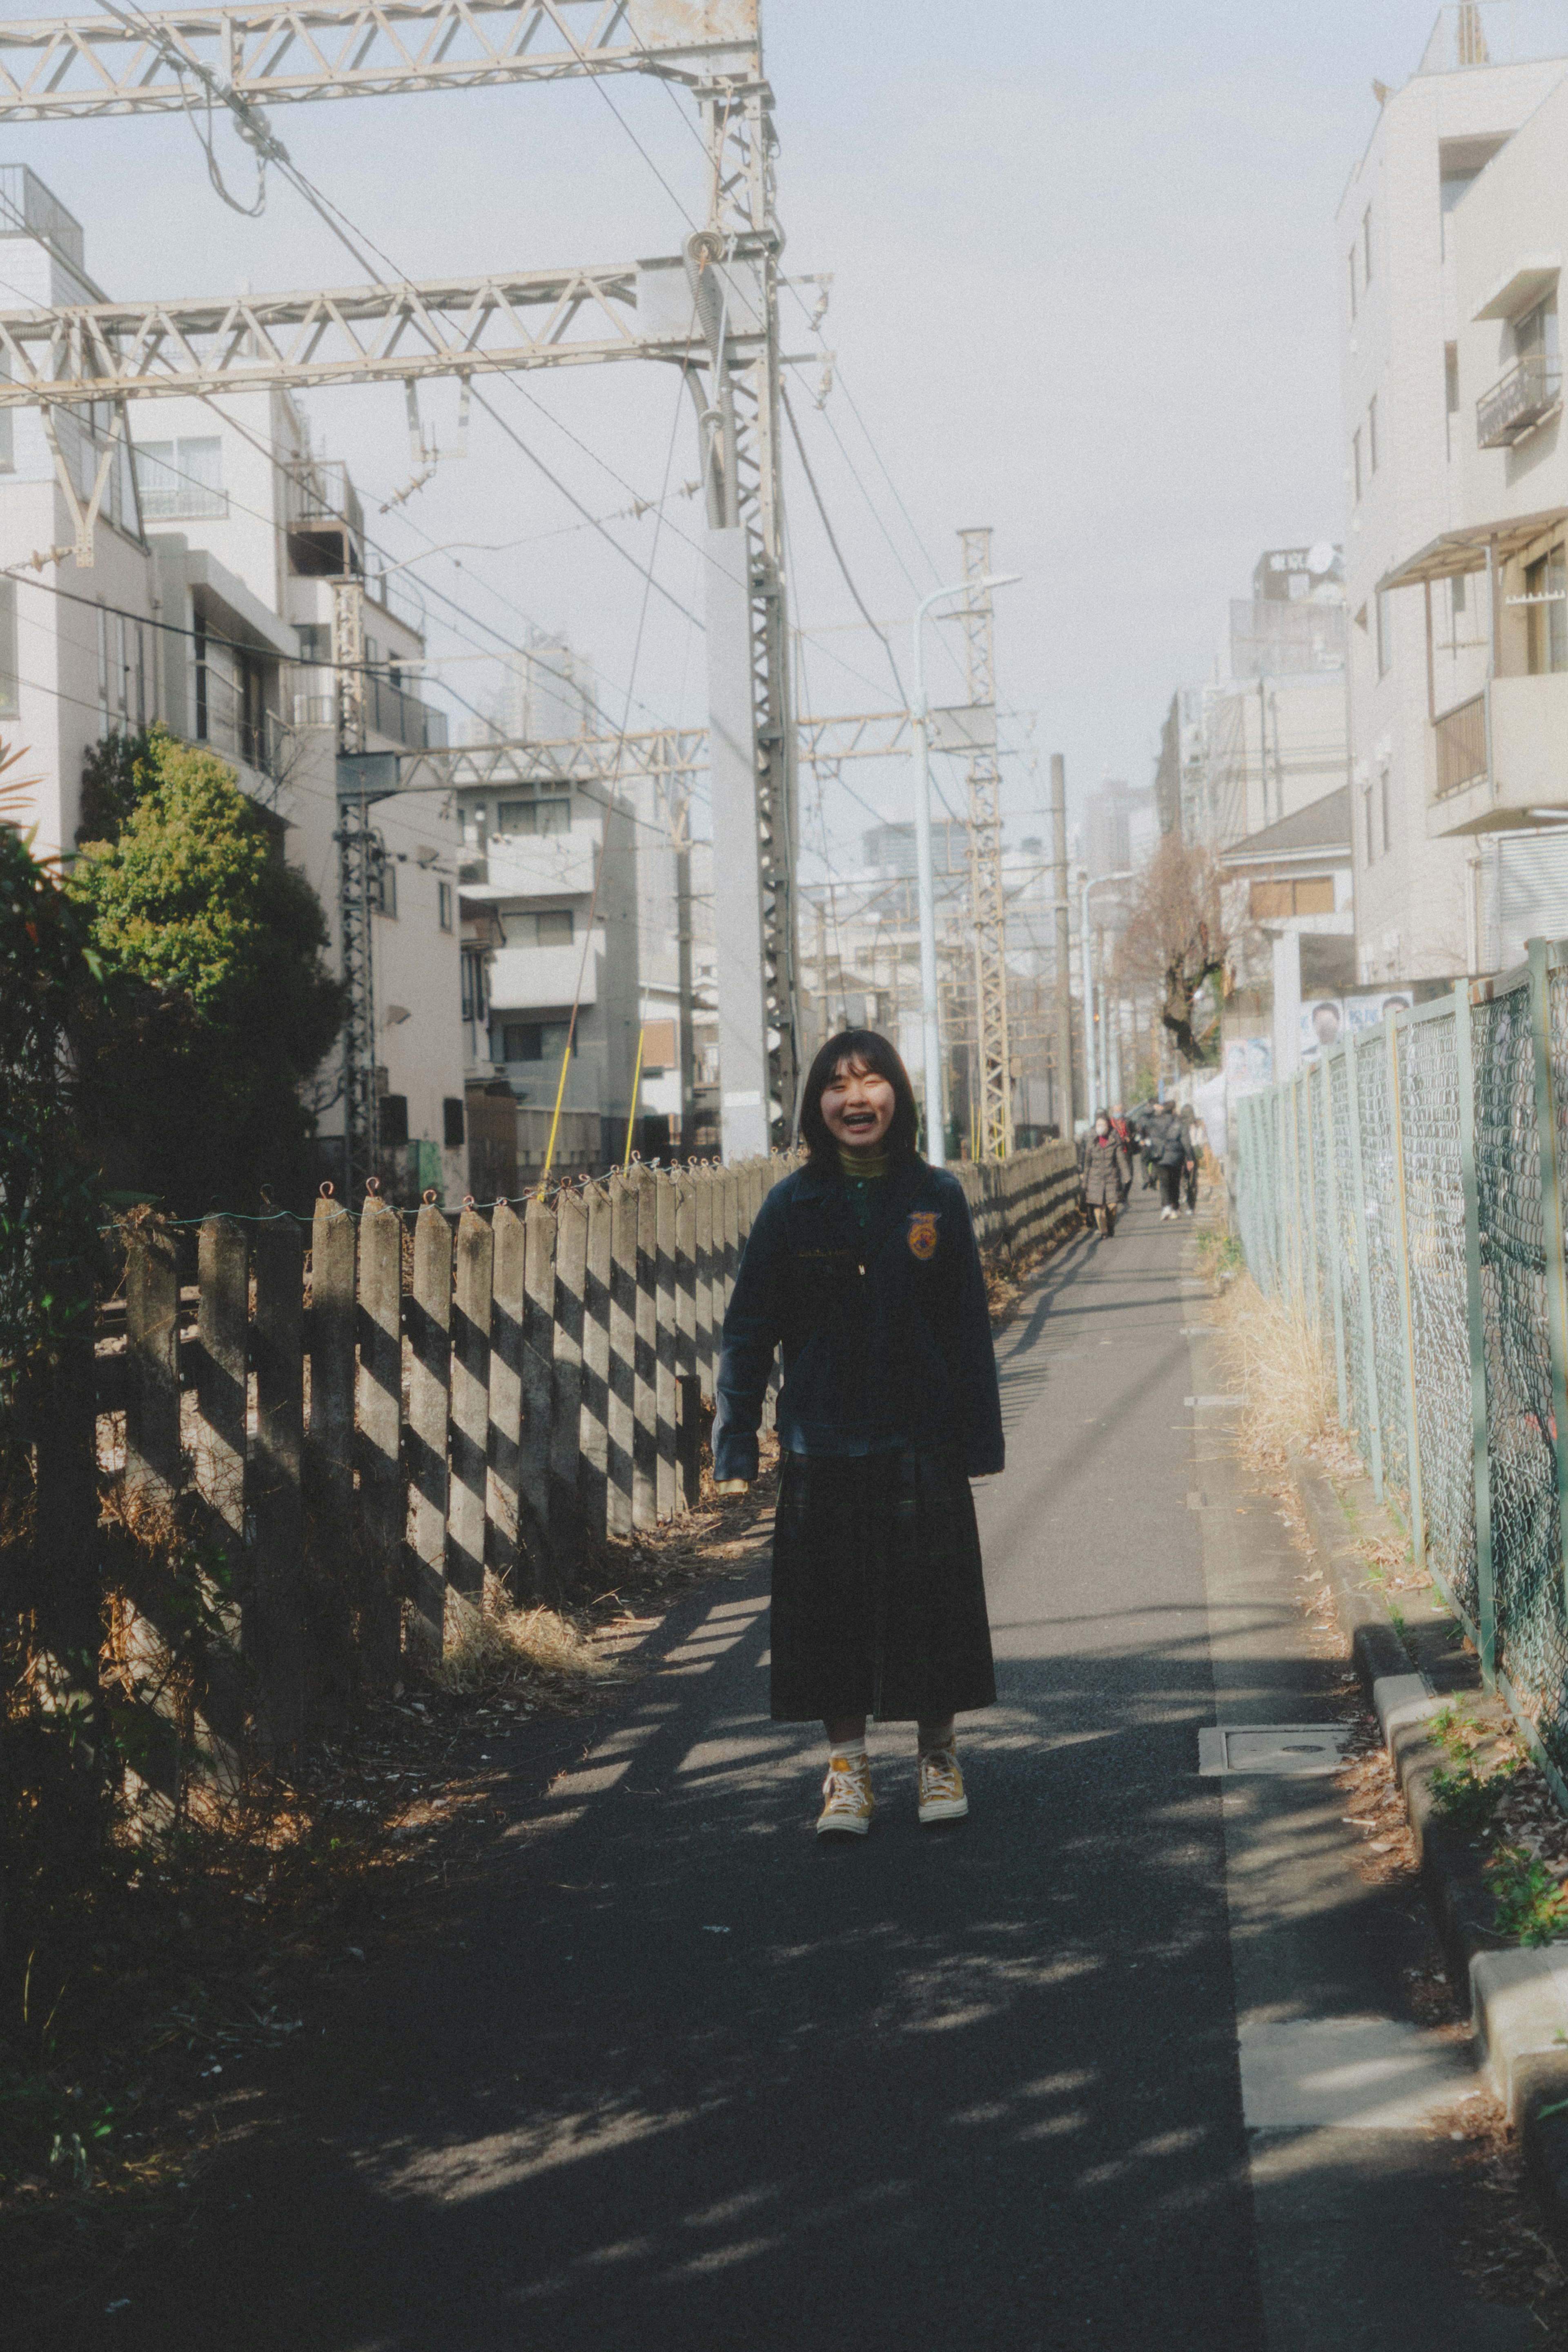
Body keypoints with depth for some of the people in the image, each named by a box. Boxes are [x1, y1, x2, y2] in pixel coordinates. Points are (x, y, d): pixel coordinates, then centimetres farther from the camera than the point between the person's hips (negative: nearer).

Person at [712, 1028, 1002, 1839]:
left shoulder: (936, 1198, 0)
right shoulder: (792, 1206, -1)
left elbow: (968, 1326, 3)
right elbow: (748, 1329, 1)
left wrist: (978, 1439, 0)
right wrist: (734, 1447, -4)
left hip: (921, 1444, 0)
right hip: (823, 1446, 0)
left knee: (931, 1601, 6)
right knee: (830, 1606, 5)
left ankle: (937, 1756, 25)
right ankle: (846, 1766, 20)